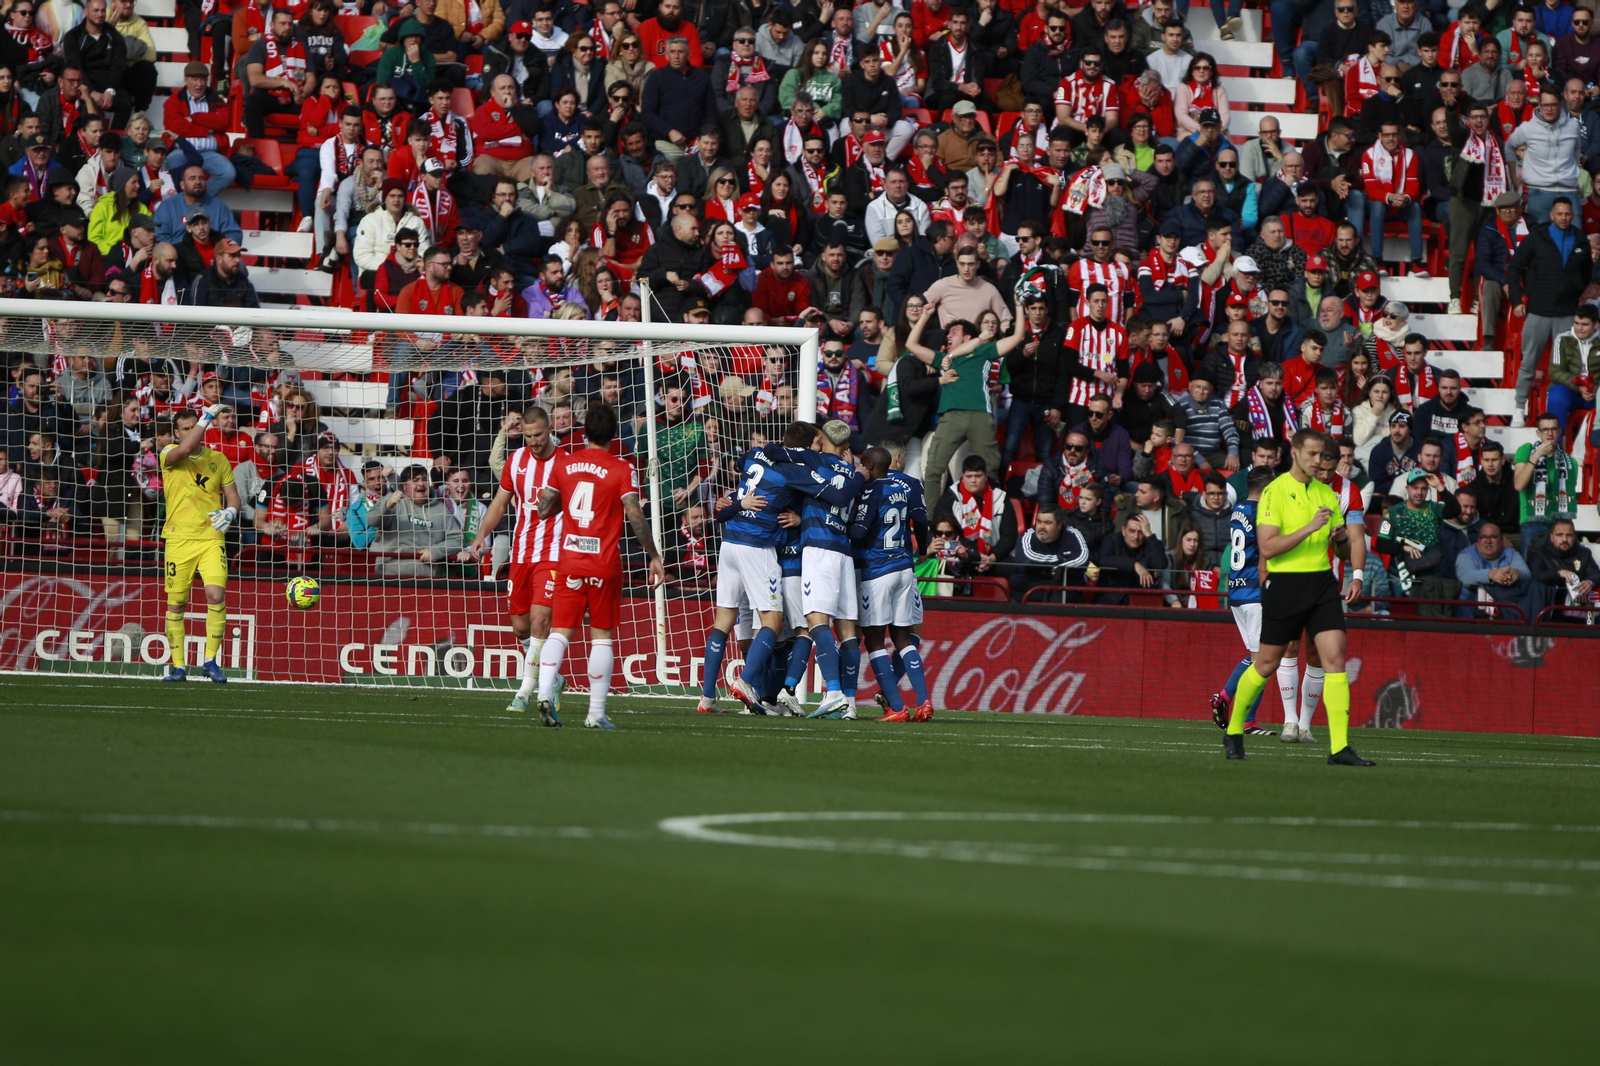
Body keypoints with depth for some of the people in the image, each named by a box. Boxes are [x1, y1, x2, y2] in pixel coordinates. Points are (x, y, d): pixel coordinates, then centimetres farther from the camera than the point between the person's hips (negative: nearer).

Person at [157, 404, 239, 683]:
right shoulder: (170, 455, 1)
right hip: (179, 539, -1)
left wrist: (230, 512, -8)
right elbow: (183, 450, -23)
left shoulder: (218, 459, 11)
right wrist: (207, 417, -20)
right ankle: (178, 665, 15)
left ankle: (210, 661, -4)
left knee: (216, 595, -16)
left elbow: (233, 497, 15)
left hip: (211, 538, 1)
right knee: (176, 604, 3)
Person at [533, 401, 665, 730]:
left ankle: (545, 692, -19)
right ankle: (596, 712, 3)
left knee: (560, 630, 4)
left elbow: (544, 509, 9)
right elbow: (635, 516, -12)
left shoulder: (563, 464, 5)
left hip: (569, 561, 2)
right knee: (601, 636, 4)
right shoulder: (622, 469, -5)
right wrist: (653, 557, -5)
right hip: (604, 564, -2)